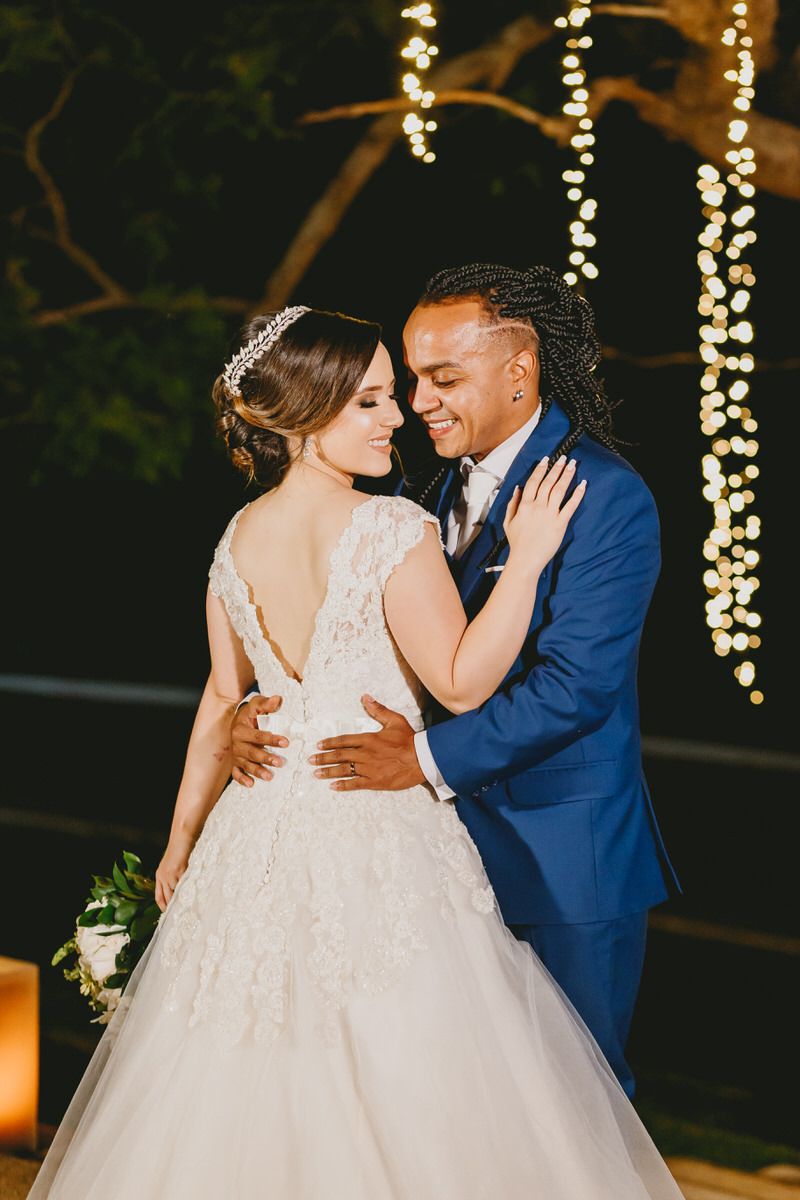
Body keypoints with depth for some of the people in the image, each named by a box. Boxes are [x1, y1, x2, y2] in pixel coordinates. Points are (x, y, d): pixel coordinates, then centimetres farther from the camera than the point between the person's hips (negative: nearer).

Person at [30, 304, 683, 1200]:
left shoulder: (238, 538, 5)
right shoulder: (393, 530, -15)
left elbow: (224, 698, 11)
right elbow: (462, 681, -15)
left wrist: (184, 835, 21)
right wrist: (527, 559, -12)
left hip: (262, 829, 6)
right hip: (380, 833, -6)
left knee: (254, 1082, 15)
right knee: (400, 1076, 5)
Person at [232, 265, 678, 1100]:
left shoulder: (607, 496, -15)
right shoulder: (427, 493, 8)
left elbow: (576, 683, -23)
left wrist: (429, 757, -27)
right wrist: (263, 706, -10)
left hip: (568, 859, -6)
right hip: (452, 843, 6)